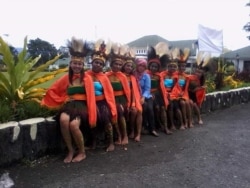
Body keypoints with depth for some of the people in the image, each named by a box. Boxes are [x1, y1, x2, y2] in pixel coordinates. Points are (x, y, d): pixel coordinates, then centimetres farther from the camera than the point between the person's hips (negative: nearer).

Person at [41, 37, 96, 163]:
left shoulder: (87, 78, 1)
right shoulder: (66, 78, 9)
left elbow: (91, 98, -5)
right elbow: (51, 91, 18)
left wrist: (92, 117, -11)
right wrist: (62, 100, 7)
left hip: (82, 106, -3)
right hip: (69, 105, 3)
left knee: (73, 125, -31)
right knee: (63, 119, -31)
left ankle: (82, 152, -4)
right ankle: (70, 151, -10)